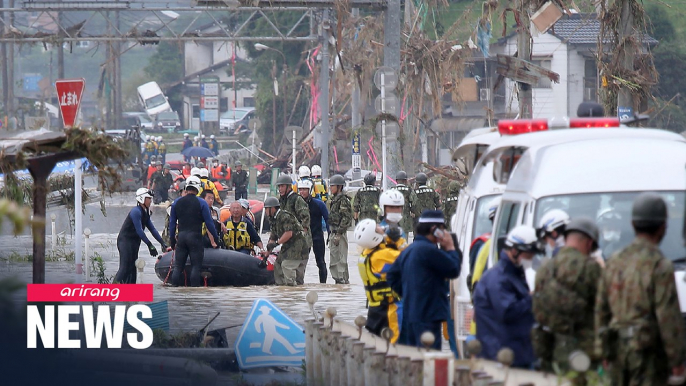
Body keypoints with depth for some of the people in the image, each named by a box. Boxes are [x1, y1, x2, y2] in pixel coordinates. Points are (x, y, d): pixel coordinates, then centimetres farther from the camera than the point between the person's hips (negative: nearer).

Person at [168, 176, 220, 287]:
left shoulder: (177, 202, 9)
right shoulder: (201, 203, -3)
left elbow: (172, 223, 13)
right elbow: (209, 222, -3)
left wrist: (172, 240, 20)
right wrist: (216, 237, 8)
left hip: (181, 236, 4)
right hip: (195, 236, -4)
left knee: (178, 266, 7)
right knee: (196, 265, 0)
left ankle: (175, 286, 3)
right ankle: (195, 286, -5)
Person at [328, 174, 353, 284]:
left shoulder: (343, 200, -13)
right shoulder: (333, 199, 15)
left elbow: (346, 218, -18)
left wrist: (339, 234, -21)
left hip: (340, 233, -10)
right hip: (333, 232, 10)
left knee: (341, 259, -7)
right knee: (333, 259, 14)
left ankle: (344, 280, -5)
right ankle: (337, 279, 21)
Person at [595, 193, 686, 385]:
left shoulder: (614, 262, 8)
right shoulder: (660, 266, -13)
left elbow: (601, 310, 12)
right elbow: (669, 318, -15)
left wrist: (603, 351, 19)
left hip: (617, 348, 7)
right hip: (648, 354, -7)